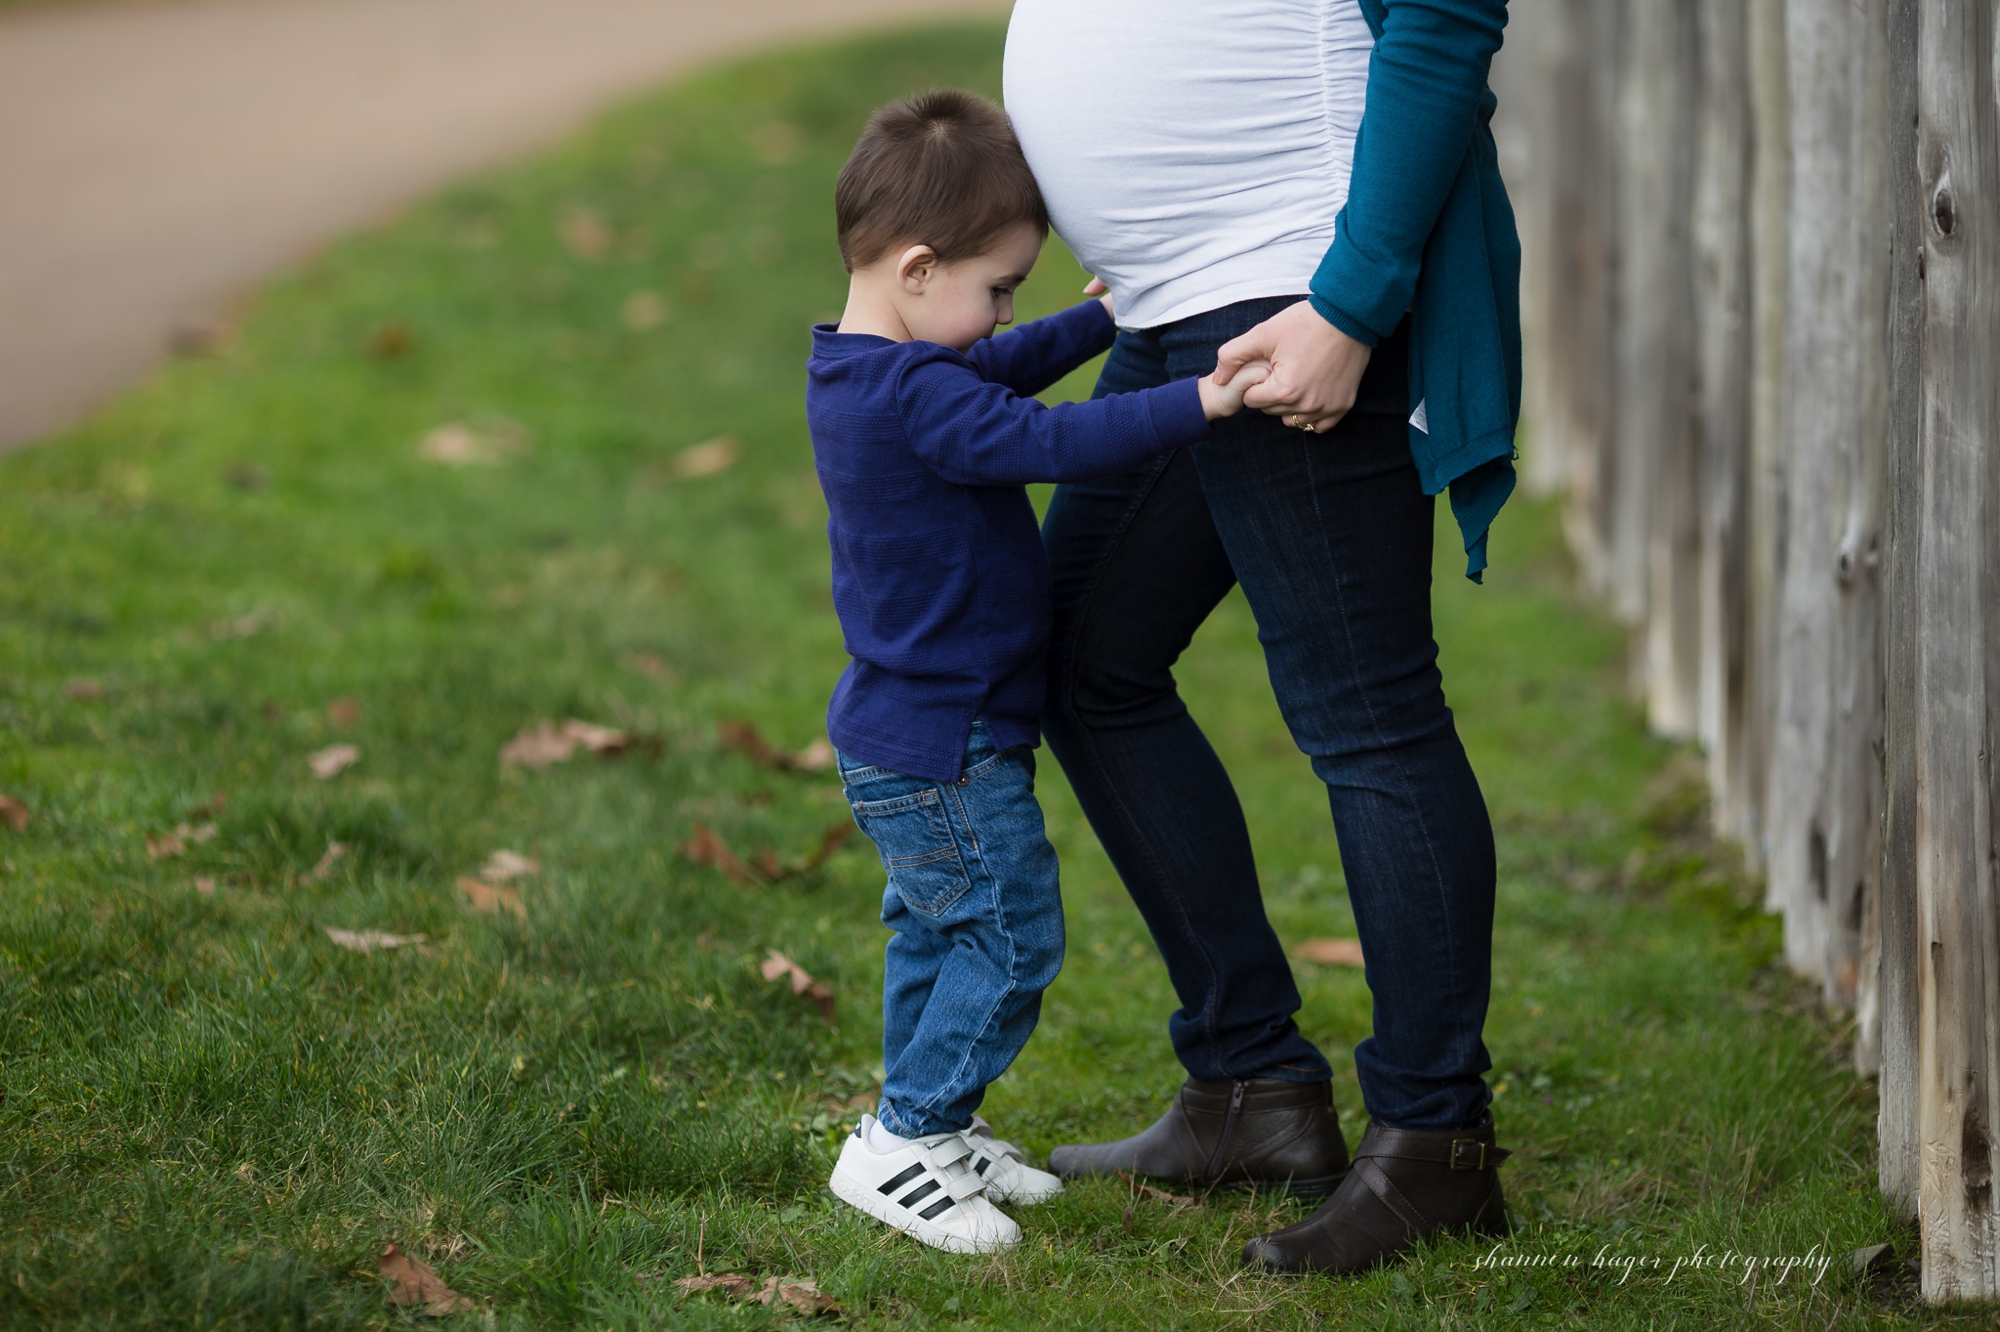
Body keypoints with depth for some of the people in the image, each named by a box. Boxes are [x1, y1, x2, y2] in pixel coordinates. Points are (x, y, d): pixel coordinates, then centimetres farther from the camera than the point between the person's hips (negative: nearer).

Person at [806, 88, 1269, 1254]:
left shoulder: (859, 371, 8)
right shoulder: (913, 395, -25)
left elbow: (1000, 372, 25)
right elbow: (1051, 441, -33)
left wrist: (1108, 319, 30)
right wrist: (1198, 403, -33)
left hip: (904, 738, 11)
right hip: (946, 746, -11)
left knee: (938, 936, 19)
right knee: (1010, 939, -4)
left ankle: (937, 1129, 28)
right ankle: (900, 1146, 0)